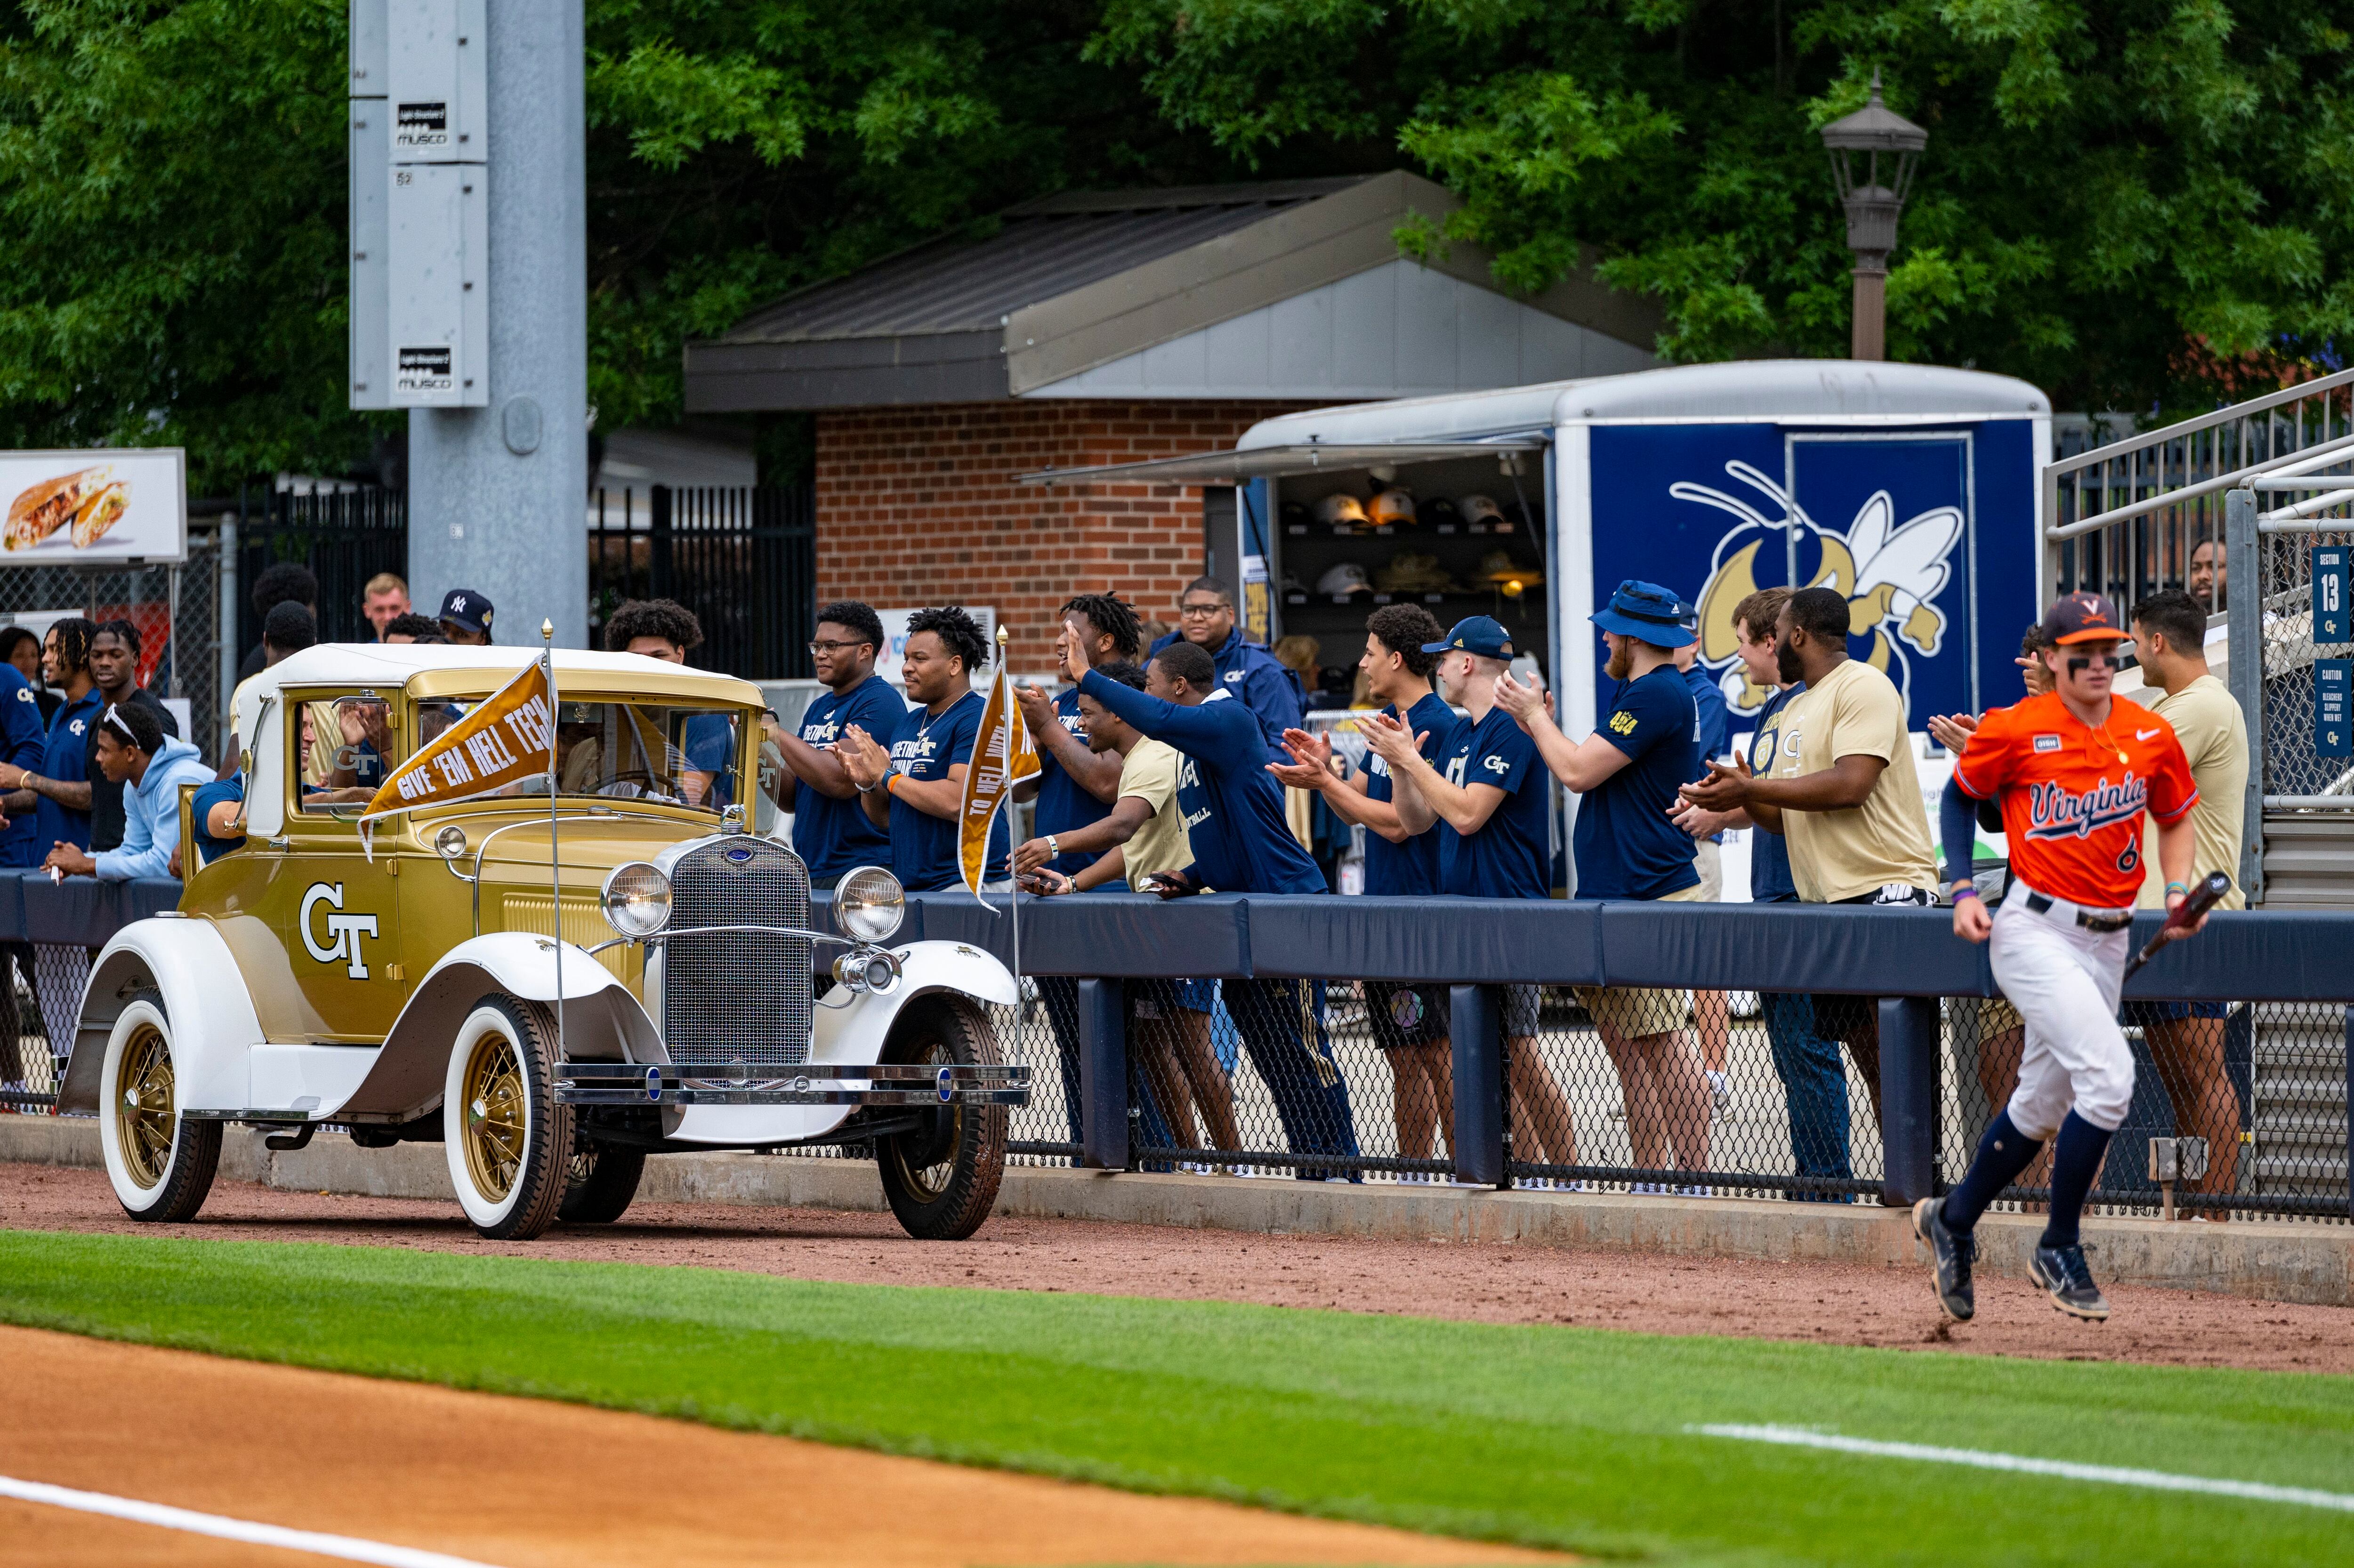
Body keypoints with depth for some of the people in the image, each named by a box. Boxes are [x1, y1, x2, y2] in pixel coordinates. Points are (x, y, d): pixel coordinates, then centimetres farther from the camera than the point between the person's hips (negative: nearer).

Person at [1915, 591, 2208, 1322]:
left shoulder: (2151, 738, 2)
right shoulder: (2015, 731, -9)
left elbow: (2176, 819, 18)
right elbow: (1960, 798, 7)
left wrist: (2177, 891, 0)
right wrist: (1963, 889, -3)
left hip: (2109, 940, 6)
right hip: (2034, 928, -6)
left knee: (2044, 1103, 16)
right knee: (2108, 1073, -22)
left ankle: (1953, 1221, 38)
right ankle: (2059, 1249, -7)